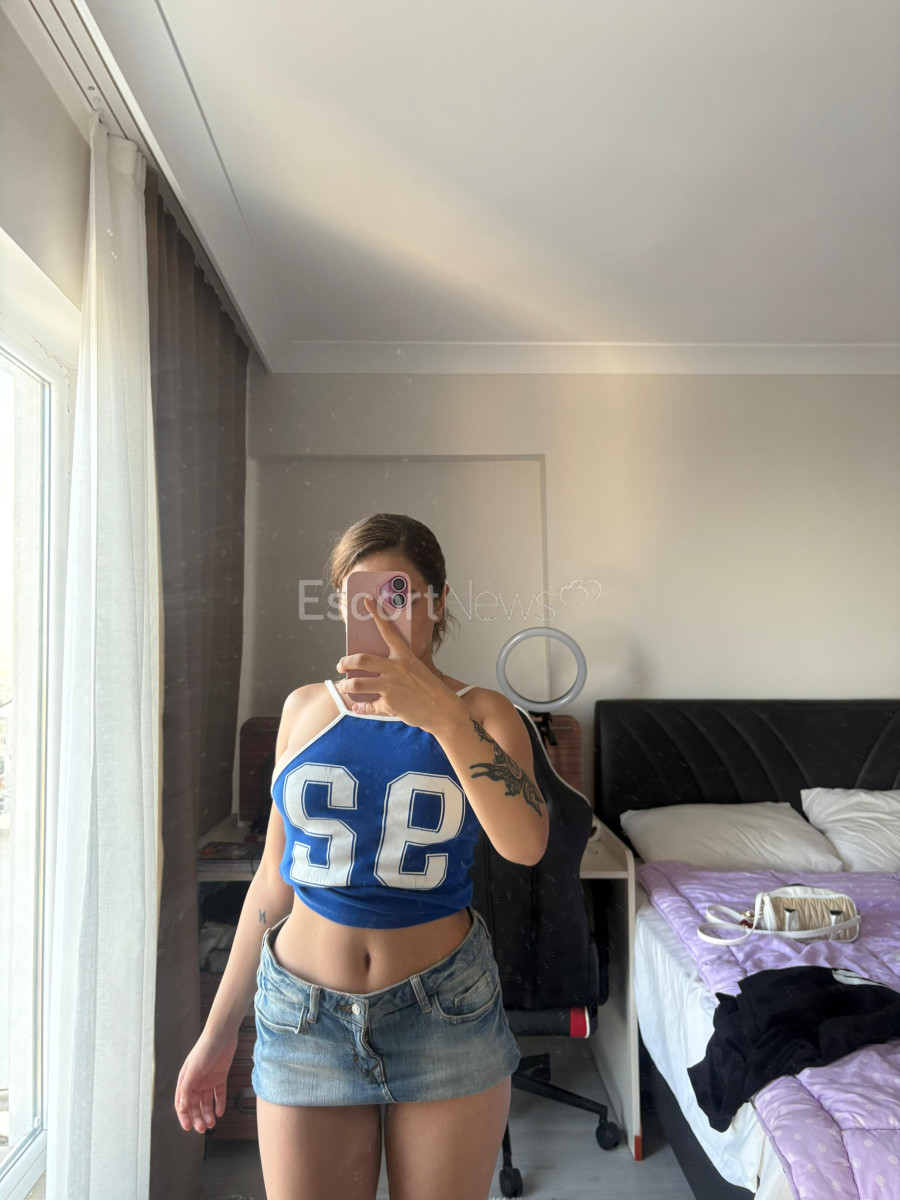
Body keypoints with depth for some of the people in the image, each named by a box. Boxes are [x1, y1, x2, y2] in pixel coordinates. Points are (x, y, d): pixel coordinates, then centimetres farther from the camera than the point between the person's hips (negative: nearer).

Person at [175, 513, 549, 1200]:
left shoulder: (480, 712, -6)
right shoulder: (306, 709, 0)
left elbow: (525, 844, -24)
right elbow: (275, 877, 6)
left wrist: (442, 714, -37)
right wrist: (219, 1030, 10)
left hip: (444, 1011, -1)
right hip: (303, 1011, 2)